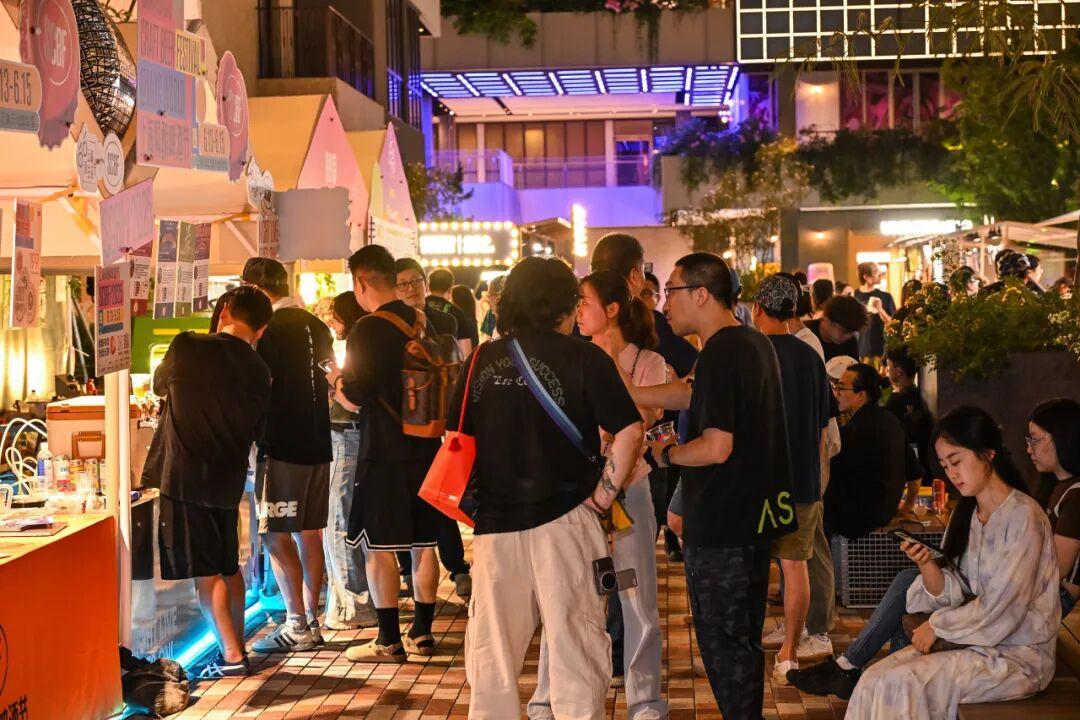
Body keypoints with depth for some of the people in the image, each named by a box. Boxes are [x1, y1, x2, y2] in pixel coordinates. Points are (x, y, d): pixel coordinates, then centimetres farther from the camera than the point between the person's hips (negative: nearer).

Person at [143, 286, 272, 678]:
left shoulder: (188, 348, -10)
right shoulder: (259, 373, 3)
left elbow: (160, 384, 10)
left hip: (183, 477, -5)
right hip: (227, 480, 5)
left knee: (204, 571, -2)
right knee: (228, 567, 18)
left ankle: (231, 656, -3)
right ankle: (237, 647, 24)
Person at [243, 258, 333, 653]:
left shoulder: (272, 329, -13)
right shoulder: (316, 327, 11)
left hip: (283, 446, -8)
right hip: (317, 443, 8)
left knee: (276, 536, -3)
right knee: (309, 534, 11)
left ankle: (297, 625, -4)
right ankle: (312, 620, 16)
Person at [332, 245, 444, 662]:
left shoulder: (367, 329, -13)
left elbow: (356, 396, -14)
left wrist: (335, 382, 6)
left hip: (384, 452, -7)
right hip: (426, 448, 7)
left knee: (378, 546, 0)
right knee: (422, 543, 12)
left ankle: (389, 640, 0)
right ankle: (422, 633, 19)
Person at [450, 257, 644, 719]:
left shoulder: (482, 360, 4)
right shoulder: (584, 359, -7)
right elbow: (628, 431, -14)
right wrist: (602, 498, -6)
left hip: (495, 522, 3)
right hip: (563, 519, -3)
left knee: (493, 647, 14)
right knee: (573, 643, 6)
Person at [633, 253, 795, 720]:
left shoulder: (720, 355, -21)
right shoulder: (755, 344, 9)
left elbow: (716, 448, -26)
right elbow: (693, 396, 17)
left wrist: (664, 454, -9)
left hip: (722, 527, -9)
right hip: (756, 519, 9)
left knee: (723, 642, 2)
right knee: (744, 637, 19)